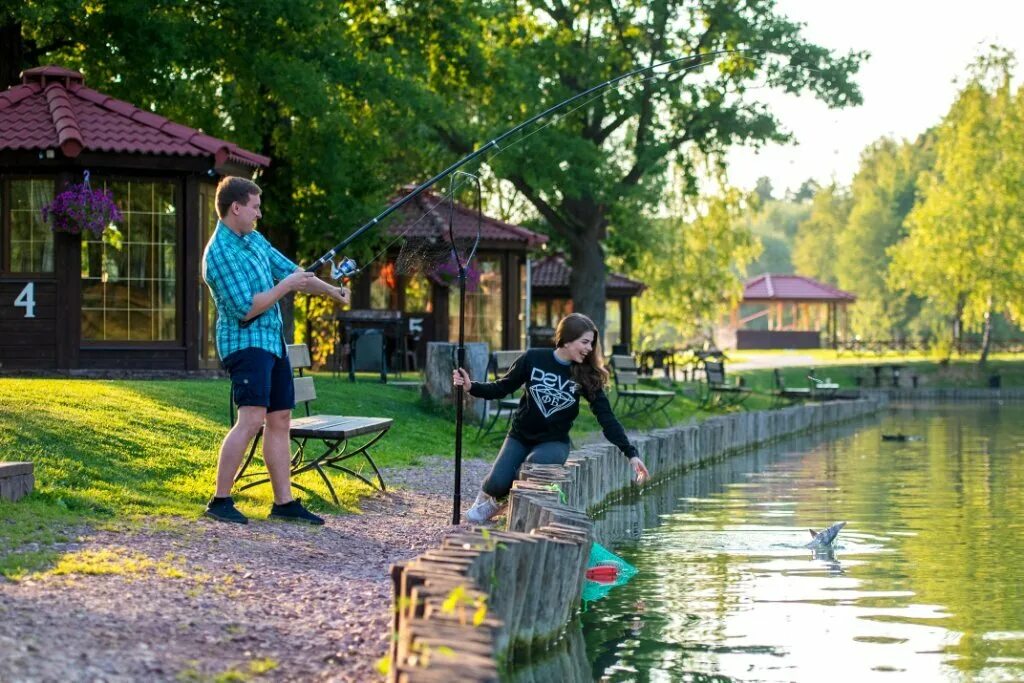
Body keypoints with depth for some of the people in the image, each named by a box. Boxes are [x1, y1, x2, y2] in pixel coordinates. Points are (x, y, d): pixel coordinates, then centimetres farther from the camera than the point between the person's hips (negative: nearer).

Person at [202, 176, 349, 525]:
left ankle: (284, 502, 12)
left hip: (272, 340, 10)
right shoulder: (220, 253, -16)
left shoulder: (255, 239, 13)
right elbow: (247, 309, -21)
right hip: (245, 343, -10)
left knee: (280, 420, 8)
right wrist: (285, 286, -13)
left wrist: (331, 290, 13)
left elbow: (291, 270, 23)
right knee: (252, 418, -20)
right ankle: (220, 501, -16)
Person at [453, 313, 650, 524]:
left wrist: (631, 454, -17)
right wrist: (471, 386, -17)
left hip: (554, 442, 0)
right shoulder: (534, 358, -10)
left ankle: (500, 499, 4)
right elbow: (502, 388, 0)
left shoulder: (587, 375, -9)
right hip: (521, 436, 0)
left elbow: (607, 417, -10)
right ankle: (488, 494, 17)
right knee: (497, 483, -23)